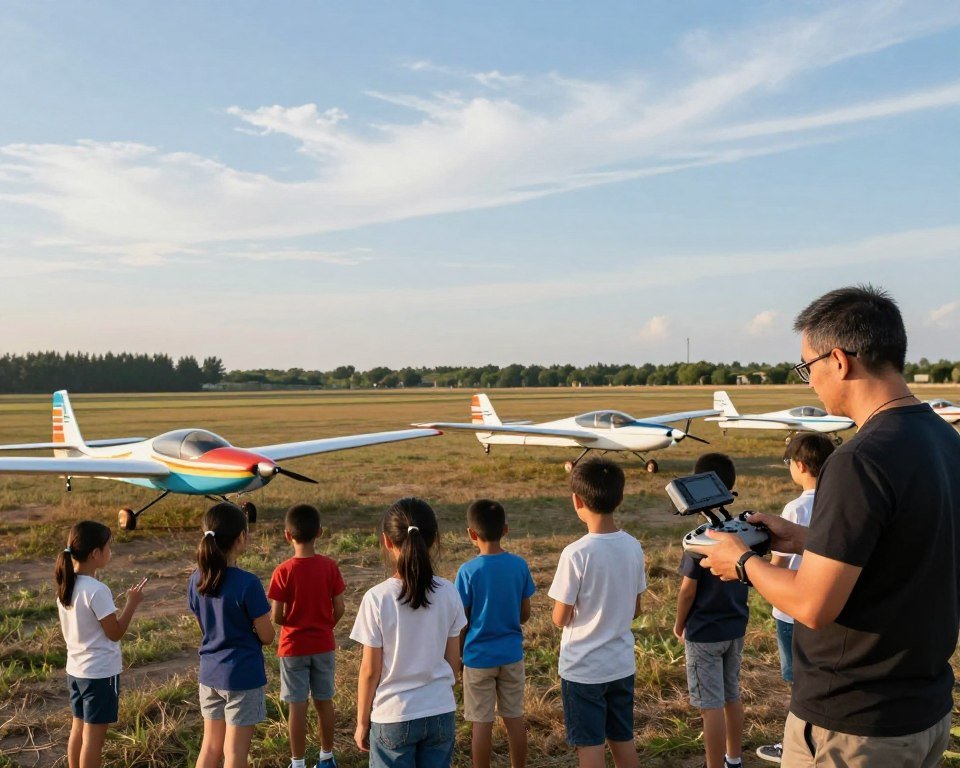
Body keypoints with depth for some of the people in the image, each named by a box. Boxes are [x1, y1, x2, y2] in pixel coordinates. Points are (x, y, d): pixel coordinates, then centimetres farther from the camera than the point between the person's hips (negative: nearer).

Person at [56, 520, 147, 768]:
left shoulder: (65, 585, 1)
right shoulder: (97, 590, -24)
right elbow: (115, 633, -17)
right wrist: (132, 603, -9)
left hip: (75, 668, 8)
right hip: (100, 672, -8)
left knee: (79, 728, 20)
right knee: (94, 735, 3)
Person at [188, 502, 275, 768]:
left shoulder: (197, 578, -3)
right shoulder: (247, 583, -22)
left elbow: (205, 623, 10)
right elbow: (266, 637, -13)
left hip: (209, 674, 6)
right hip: (243, 676, -6)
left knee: (210, 747, 20)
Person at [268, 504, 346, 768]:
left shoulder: (283, 571, -16)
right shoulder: (330, 566, -9)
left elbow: (277, 617, -14)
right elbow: (339, 609, -5)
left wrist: (291, 623, 8)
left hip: (293, 647, -3)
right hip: (323, 645, 3)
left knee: (297, 706, 5)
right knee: (324, 701, 15)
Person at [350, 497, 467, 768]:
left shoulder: (377, 598, -17)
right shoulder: (449, 594, -7)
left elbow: (370, 670, -10)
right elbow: (453, 661, 2)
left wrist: (362, 722, 3)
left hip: (393, 717, -3)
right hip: (440, 713, 3)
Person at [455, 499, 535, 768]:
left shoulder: (468, 571, -17)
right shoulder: (519, 565, -7)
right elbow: (525, 613, 1)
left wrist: (457, 654, 5)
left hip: (478, 657, -3)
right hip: (512, 654, 4)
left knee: (482, 723, 8)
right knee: (515, 718, 16)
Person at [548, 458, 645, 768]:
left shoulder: (576, 553, -22)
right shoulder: (633, 547, -4)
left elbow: (560, 618, -14)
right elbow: (636, 610, 5)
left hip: (583, 668, -5)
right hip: (622, 664, 5)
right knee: (623, 741, 18)